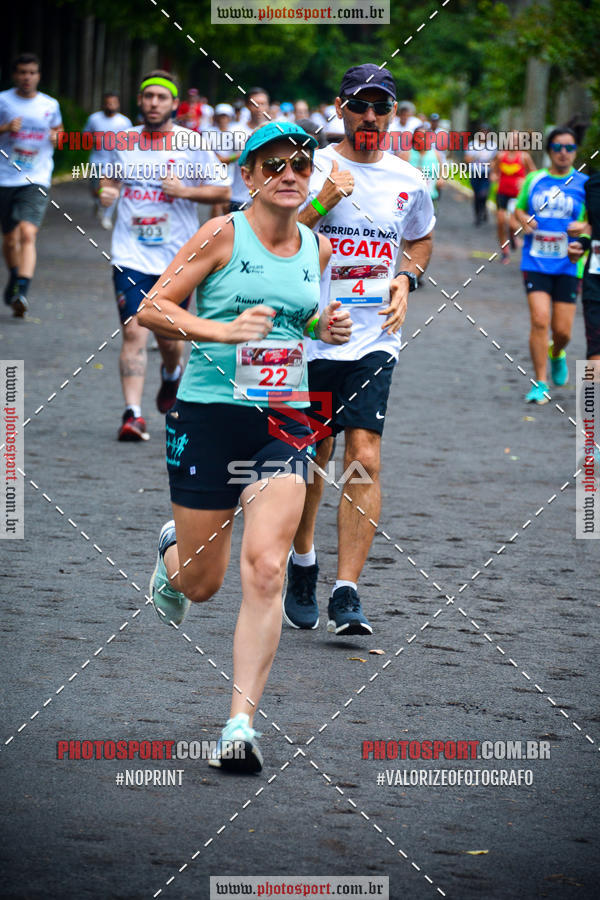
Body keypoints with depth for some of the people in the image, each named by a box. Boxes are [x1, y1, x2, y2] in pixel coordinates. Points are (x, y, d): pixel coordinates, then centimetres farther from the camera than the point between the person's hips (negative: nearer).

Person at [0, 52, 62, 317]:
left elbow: (58, 129, 25)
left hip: (37, 179, -1)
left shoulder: (50, 105, 7)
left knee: (28, 234, -19)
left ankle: (21, 292, -29)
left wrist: (56, 137, 2)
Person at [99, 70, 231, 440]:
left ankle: (172, 375, 43)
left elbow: (223, 191, 1)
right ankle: (133, 413, -13)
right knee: (134, 331, -12)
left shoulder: (193, 144, -2)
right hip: (131, 255, 1)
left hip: (176, 257, -1)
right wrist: (108, 190, 2)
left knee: (169, 337, 8)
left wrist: (185, 190, -15)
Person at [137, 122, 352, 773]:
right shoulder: (222, 236, -6)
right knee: (201, 583, 7)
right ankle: (171, 552, 46)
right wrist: (223, 330, -21)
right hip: (210, 412, -3)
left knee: (265, 570, -14)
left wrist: (325, 330, 6)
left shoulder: (318, 249, 9)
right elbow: (150, 309, -7)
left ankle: (240, 725, -13)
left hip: (284, 419, 3)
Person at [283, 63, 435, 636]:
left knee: (364, 458, -11)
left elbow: (421, 240, 26)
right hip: (311, 332, -1)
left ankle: (345, 596, -11)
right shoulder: (313, 168, -3)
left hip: (374, 339, 1)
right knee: (311, 458, 8)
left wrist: (406, 278, 7)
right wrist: (323, 201, -21)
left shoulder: (408, 181, 7)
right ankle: (302, 564, 34)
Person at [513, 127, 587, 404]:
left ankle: (557, 355, 38)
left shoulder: (584, 184, 2)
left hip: (567, 266, 0)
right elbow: (519, 208, 20)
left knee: (562, 330, 1)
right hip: (535, 263, 0)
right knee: (540, 320, -14)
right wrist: (523, 219, -3)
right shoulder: (534, 180, 7)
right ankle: (540, 384, -5)